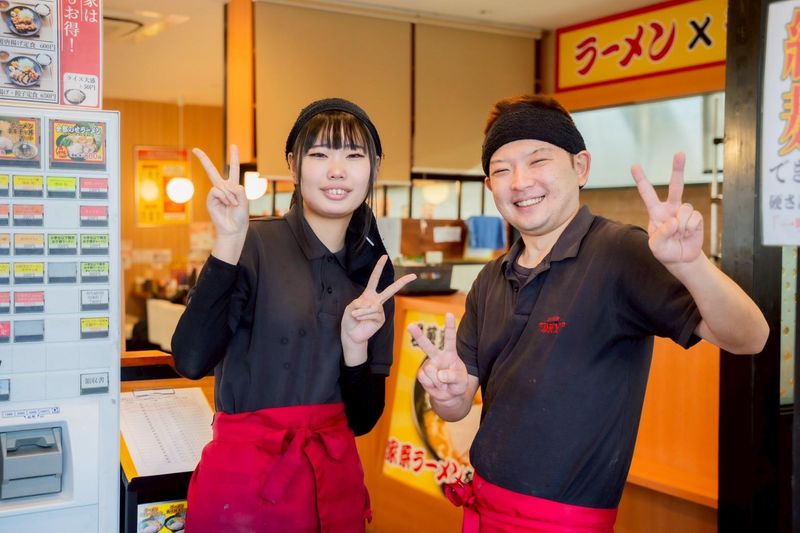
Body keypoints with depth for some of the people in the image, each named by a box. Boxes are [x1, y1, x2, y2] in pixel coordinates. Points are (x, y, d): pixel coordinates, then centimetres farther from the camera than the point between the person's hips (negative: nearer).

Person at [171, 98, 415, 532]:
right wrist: (229, 241, -28)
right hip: (246, 477, -4)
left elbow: (362, 419, 3)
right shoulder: (256, 245, -10)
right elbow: (191, 361, -23)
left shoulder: (374, 272, 3)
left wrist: (355, 344, -14)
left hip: (336, 480, 5)